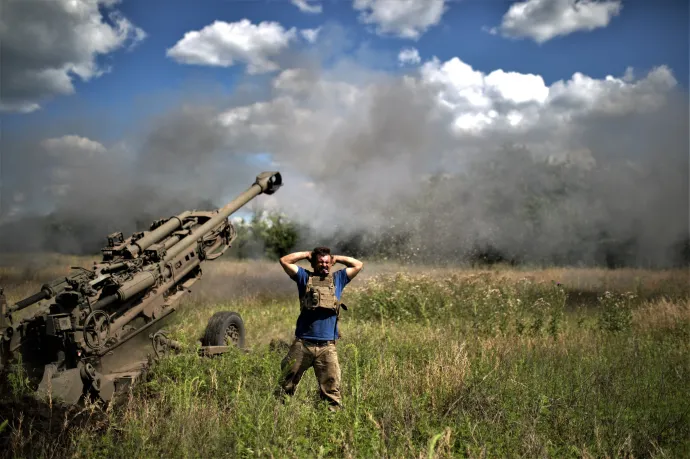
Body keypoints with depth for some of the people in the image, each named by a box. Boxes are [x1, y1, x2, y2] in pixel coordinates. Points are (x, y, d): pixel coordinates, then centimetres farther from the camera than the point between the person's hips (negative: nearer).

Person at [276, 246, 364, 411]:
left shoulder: (338, 278, 15)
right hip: (302, 343, 0)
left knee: (331, 388, -1)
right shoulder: (305, 277, 10)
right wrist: (307, 254, 10)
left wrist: (337, 258, 16)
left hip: (327, 346, 0)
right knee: (286, 383, 7)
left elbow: (358, 265, 15)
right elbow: (284, 261, 4)